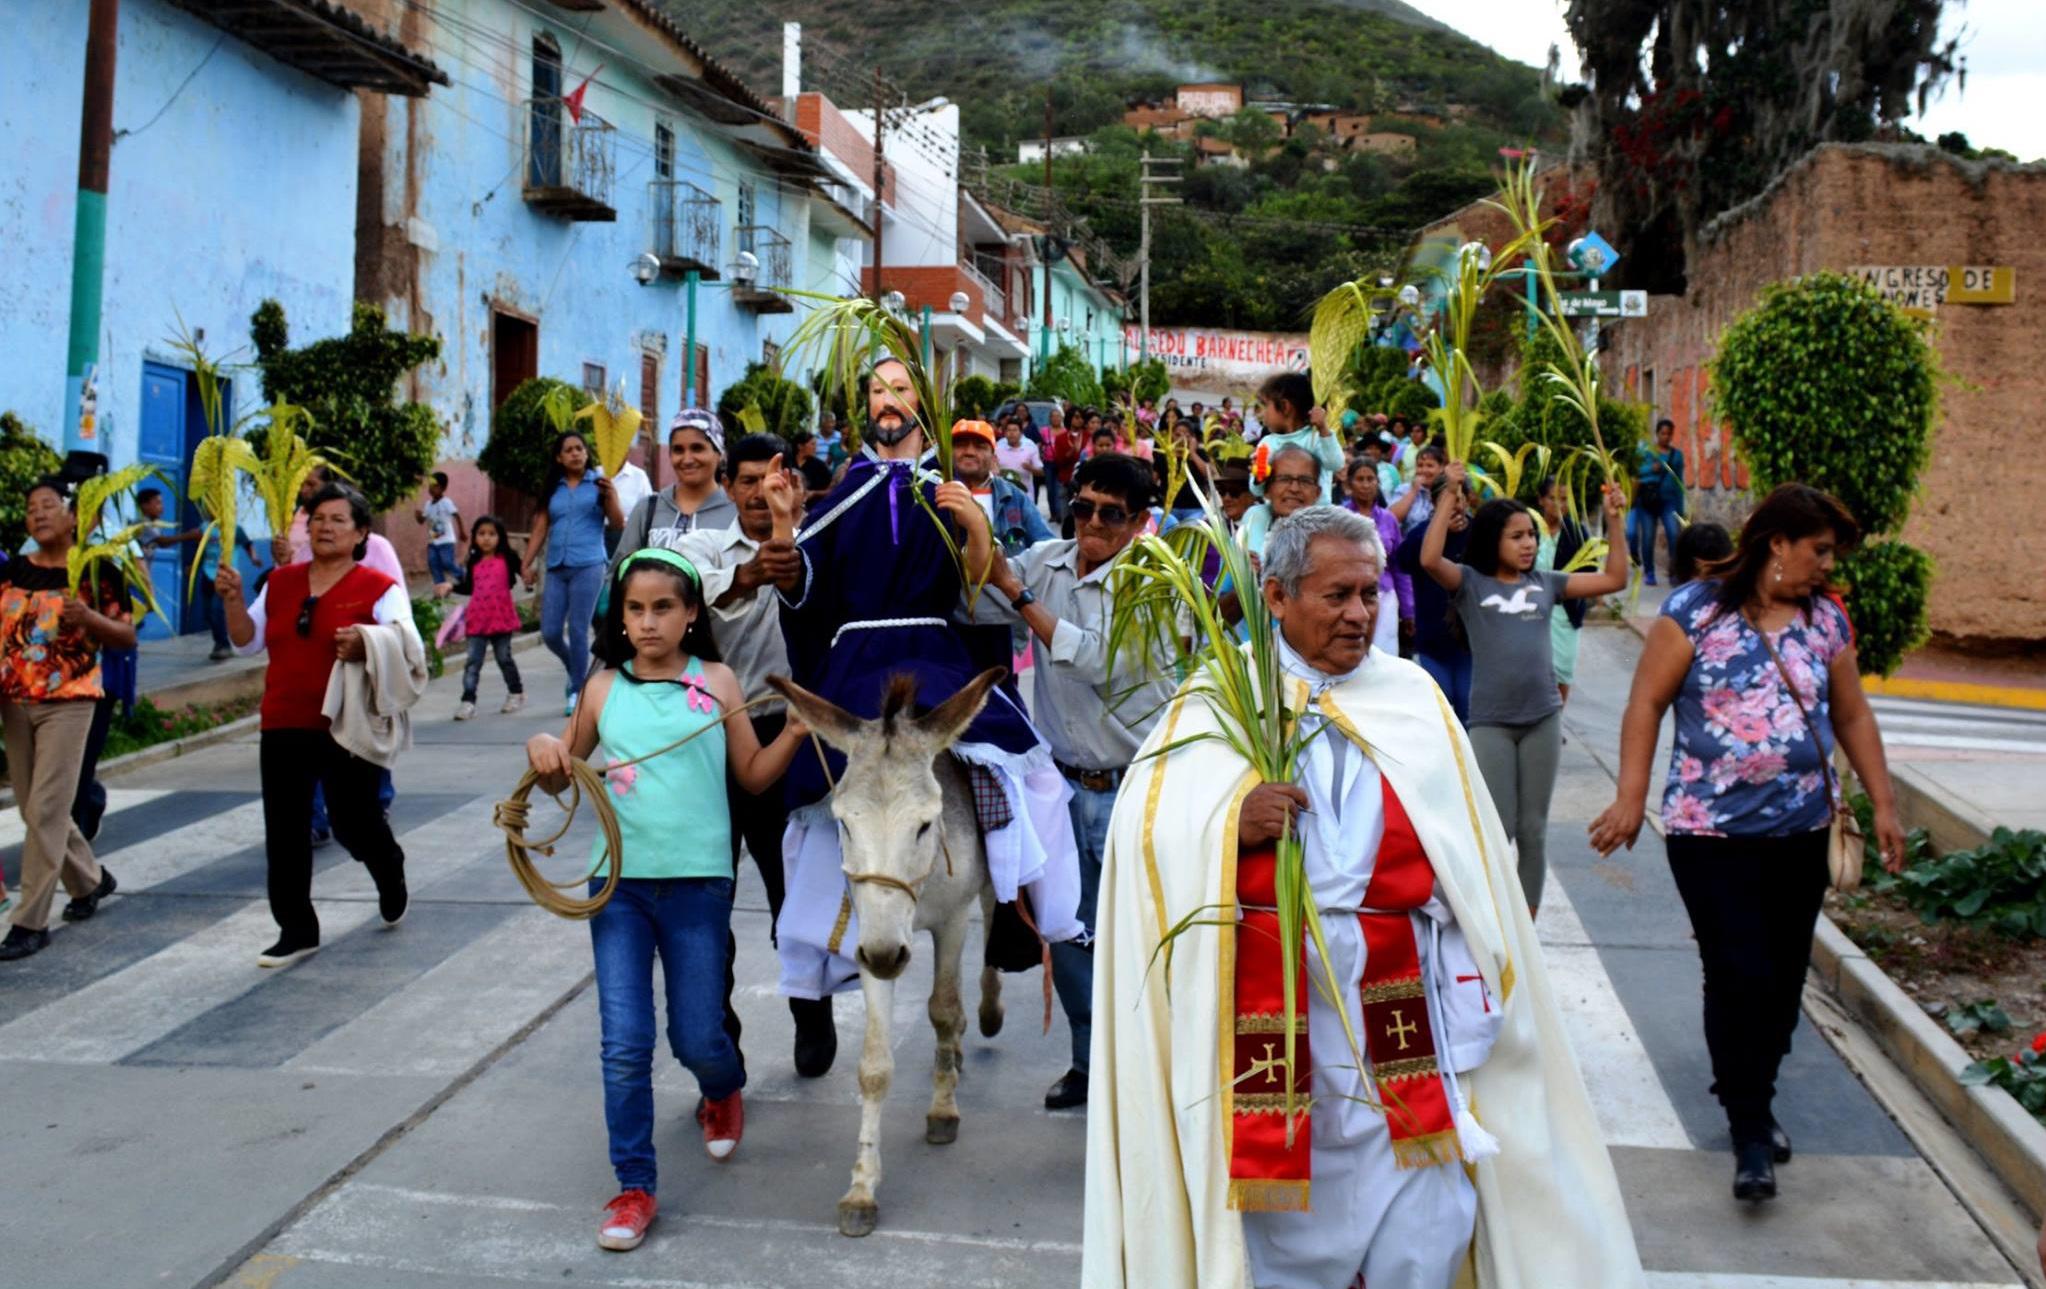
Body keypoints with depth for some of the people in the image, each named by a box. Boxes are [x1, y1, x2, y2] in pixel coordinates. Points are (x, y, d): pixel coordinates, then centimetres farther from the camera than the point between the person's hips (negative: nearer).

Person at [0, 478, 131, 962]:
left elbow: (127, 637, -3)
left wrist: (89, 618, -21)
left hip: (68, 702, -5)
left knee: (45, 810, -8)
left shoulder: (96, 571, -5)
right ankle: (90, 881, 34)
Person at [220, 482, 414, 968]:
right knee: (284, 832, 4)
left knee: (354, 822, 5)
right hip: (284, 728, 5)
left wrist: (369, 645, -36)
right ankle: (297, 931, 14)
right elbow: (248, 641, 16)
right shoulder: (281, 582, 11)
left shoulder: (379, 588, -6)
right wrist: (233, 599, 0)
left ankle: (390, 874, 39)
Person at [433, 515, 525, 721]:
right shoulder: (474, 563, 9)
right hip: (477, 619, 3)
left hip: (501, 617, -3)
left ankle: (516, 693, 28)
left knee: (504, 658, 10)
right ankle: (468, 701, -3)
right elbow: (468, 587, 18)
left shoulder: (507, 558, -1)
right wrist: (451, 586, 6)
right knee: (473, 661, -1)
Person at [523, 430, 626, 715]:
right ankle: (574, 669, 30)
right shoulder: (551, 488, 12)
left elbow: (618, 524, -1)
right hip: (556, 568, 4)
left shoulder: (598, 483, 3)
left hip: (588, 566, -4)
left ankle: (577, 690, 7)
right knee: (550, 633, 2)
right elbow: (540, 528, 13)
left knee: (578, 631, -4)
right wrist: (528, 564, 7)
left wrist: (610, 496, -18)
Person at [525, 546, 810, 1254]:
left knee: (698, 1040, 7)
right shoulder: (603, 688, 4)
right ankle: (635, 1187, 12)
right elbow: (562, 777, 14)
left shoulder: (717, 682, 0)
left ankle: (723, 1091, 43)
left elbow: (753, 776, 7)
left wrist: (795, 731, -9)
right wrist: (542, 753, -7)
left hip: (698, 883, -1)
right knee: (624, 1046, -1)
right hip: (619, 882, 1)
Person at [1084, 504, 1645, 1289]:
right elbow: (1143, 829, -4)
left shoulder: (1414, 701, 7)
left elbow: (1464, 863, 4)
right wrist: (1231, 824, -21)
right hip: (1269, 1009, -1)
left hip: (1399, 1005, 2)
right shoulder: (1217, 700, 1)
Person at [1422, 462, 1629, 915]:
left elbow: (1614, 579, 11)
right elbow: (1429, 559, -20)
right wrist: (1451, 496, -21)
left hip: (1542, 719, 3)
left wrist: (1614, 522, 2)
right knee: (1496, 828, -2)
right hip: (1490, 722, -3)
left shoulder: (1545, 584, 9)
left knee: (1533, 829, 9)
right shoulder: (1470, 583, -1)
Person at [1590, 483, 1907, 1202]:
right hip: (1712, 831, -5)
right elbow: (1647, 703, -7)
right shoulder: (1696, 610, -8)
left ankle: (1753, 1096, 29)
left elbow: (1852, 716, 15)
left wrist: (1883, 805, 12)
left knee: (1783, 977, 9)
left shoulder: (1826, 619, 8)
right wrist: (1631, 798, -13)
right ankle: (1751, 1132, 4)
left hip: (1801, 831, 5)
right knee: (1738, 977, -7)